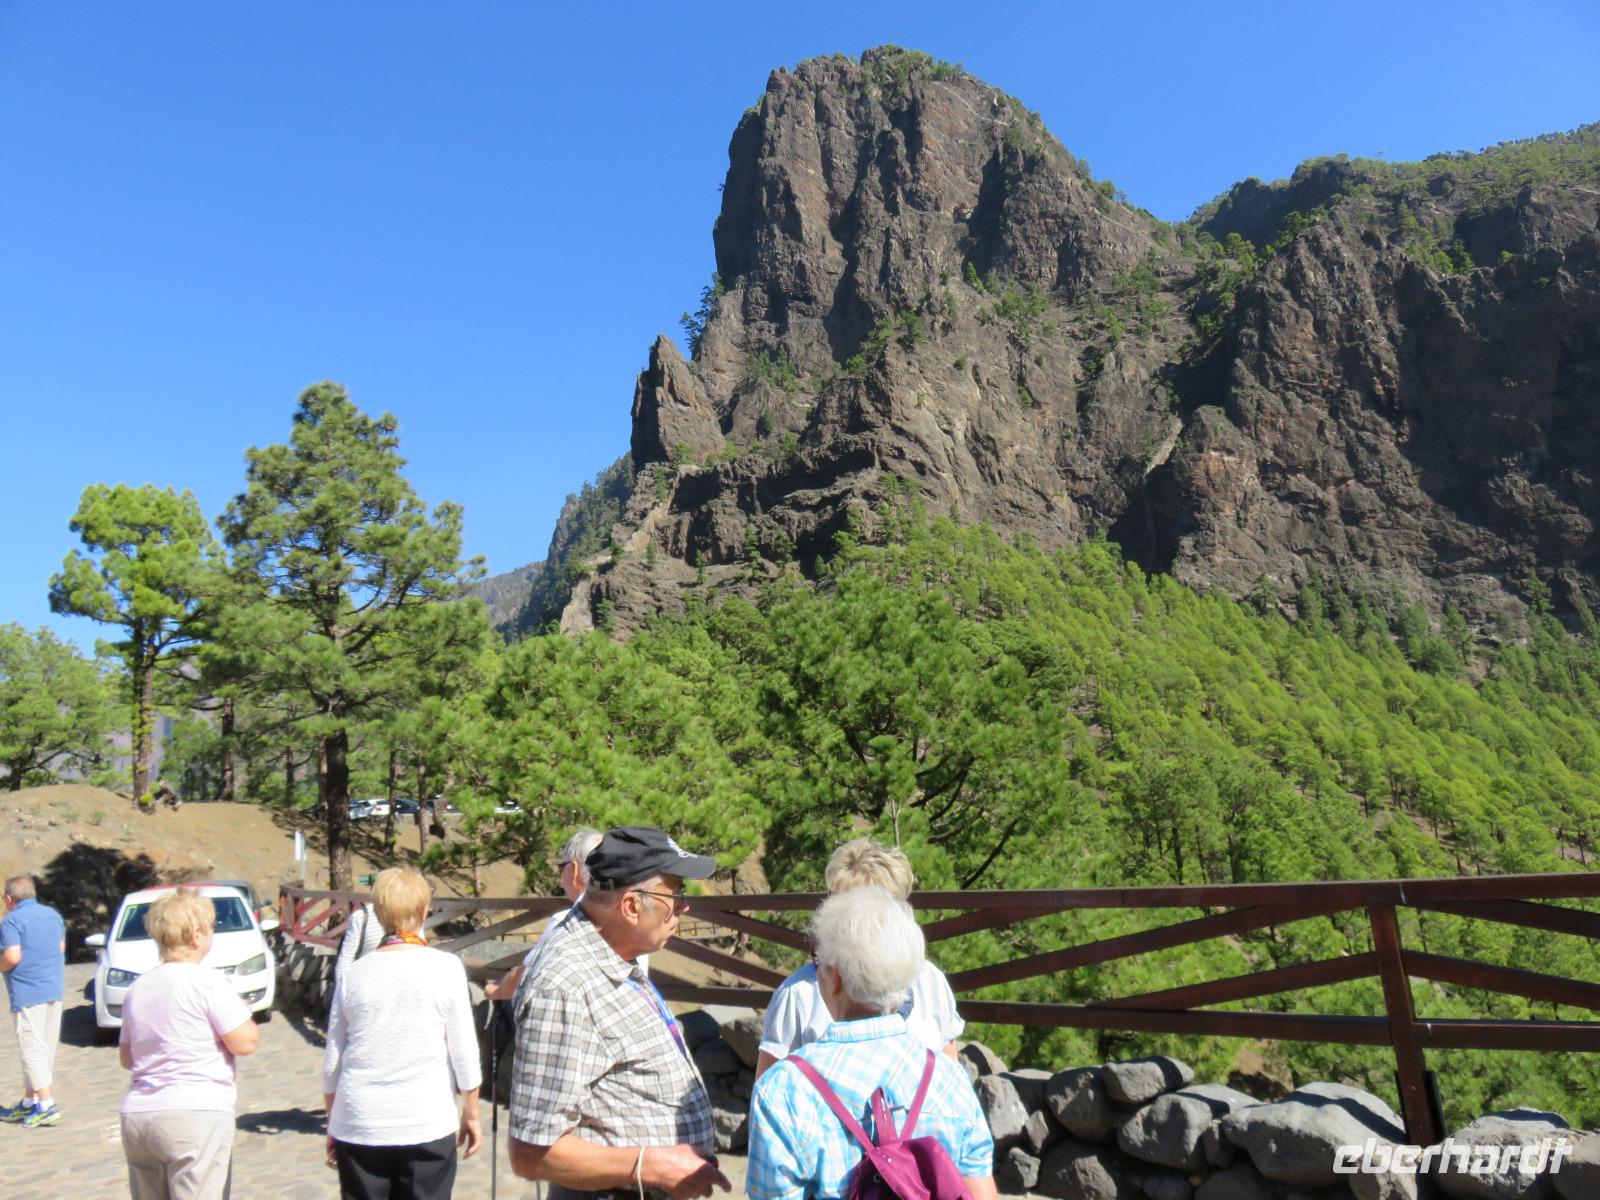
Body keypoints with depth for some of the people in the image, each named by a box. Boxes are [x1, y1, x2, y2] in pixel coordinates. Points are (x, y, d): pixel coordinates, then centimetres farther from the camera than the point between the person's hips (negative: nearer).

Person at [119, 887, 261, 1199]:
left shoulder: (138, 987, 11)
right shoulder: (208, 982, -11)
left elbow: (127, 1059, 21)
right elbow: (245, 1043, -11)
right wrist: (243, 1014, 7)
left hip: (136, 1115, 7)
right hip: (195, 1115, -7)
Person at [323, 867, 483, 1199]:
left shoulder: (353, 974, 0)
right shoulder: (445, 967, -8)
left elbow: (332, 1059, 7)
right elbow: (463, 1052, -5)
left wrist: (332, 1122, 21)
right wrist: (471, 1113, 8)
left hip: (359, 1127, 3)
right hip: (427, 1125, -2)